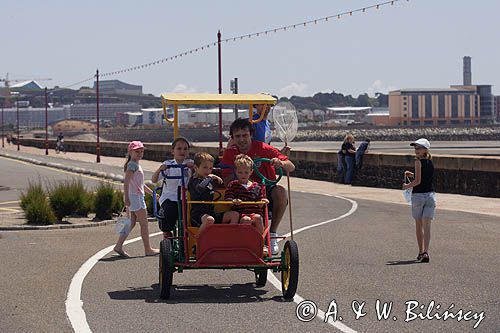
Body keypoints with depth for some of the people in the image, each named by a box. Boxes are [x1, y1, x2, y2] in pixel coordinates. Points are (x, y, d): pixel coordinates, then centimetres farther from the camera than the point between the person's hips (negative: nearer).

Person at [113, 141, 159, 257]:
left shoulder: (136, 165, 19)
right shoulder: (133, 165, -12)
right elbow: (126, 182, -22)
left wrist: (152, 193, 30)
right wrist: (126, 198, -28)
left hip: (137, 196, 10)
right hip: (134, 197, -10)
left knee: (132, 223, 8)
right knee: (144, 223, -3)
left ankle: (119, 246, 5)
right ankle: (148, 249, 3)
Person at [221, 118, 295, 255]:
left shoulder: (263, 148, -6)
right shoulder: (230, 153, 1)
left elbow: (291, 167, -10)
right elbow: (226, 181, -6)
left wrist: (281, 163, -33)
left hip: (267, 192, -1)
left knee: (280, 191, -33)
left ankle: (272, 234, -20)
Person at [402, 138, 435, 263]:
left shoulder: (418, 161, -11)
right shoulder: (430, 162, 10)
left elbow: (418, 181, -16)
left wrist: (407, 186, -1)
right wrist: (412, 174, 19)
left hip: (418, 195, -5)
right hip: (430, 195, 5)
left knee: (419, 226, 10)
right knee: (427, 226, -2)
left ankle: (421, 252, 18)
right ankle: (425, 252, -16)